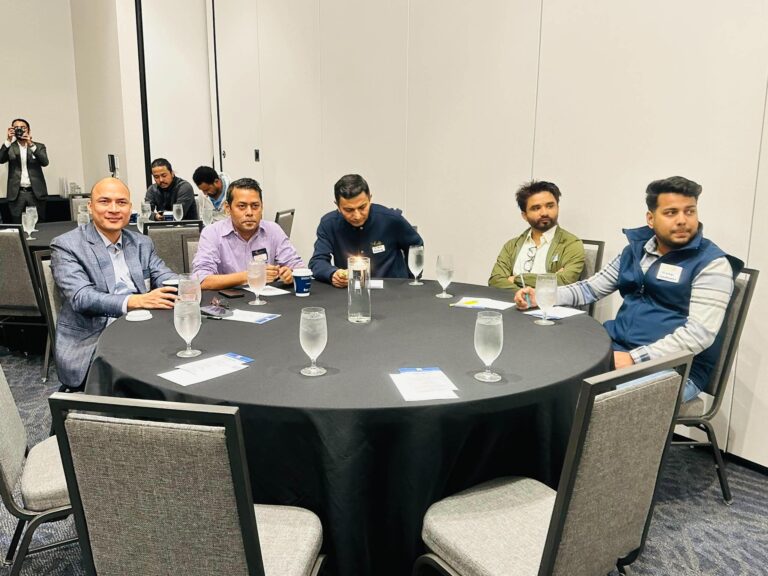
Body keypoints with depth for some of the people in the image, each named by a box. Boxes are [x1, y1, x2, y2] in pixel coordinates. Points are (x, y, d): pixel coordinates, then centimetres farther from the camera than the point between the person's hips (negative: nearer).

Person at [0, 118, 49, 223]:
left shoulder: (39, 146, 10)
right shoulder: (9, 147, 11)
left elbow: (45, 162, -8)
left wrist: (31, 144, -18)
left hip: (36, 192, -1)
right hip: (16, 194, 1)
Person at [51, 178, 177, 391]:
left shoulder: (142, 243, 15)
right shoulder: (66, 245, -2)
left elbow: (164, 277, 5)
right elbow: (81, 298, -16)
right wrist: (136, 301, -31)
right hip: (90, 343, -5)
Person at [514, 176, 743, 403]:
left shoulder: (711, 263, -7)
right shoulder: (636, 250, 12)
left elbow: (700, 332, -17)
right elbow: (590, 288, 18)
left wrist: (634, 358, -25)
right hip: (616, 350, 6)